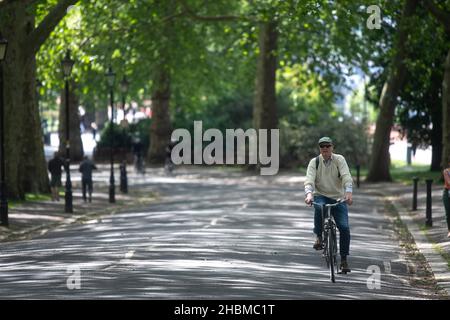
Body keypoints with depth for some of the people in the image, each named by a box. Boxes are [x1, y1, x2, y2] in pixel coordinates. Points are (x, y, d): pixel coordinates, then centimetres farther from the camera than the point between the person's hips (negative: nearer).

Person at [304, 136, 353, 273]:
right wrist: (309, 194, -36)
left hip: (338, 198, 0)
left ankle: (344, 260, 0)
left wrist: (348, 192, -35)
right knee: (319, 208, -37)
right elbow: (309, 180, -16)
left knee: (344, 227, -13)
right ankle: (319, 237, -14)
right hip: (320, 196, 0)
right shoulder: (314, 162, -3)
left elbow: (346, 177, -17)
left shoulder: (339, 159, -4)